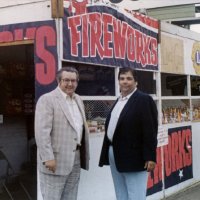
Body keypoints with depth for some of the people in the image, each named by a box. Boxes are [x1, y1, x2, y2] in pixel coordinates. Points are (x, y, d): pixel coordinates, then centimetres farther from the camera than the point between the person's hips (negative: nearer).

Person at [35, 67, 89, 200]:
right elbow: (42, 131, -16)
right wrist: (48, 158, -21)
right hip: (56, 159, -7)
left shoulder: (78, 100, 14)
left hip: (76, 158, 7)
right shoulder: (47, 99, -10)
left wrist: (84, 154, 9)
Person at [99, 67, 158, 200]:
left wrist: (150, 157, -18)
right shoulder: (118, 101, 16)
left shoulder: (144, 100, -8)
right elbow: (112, 127, 15)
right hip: (115, 156, 8)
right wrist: (108, 152, 13)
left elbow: (150, 130, -14)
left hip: (134, 157, -8)